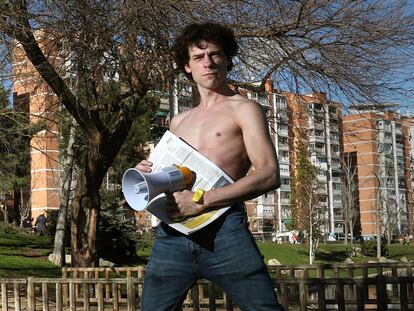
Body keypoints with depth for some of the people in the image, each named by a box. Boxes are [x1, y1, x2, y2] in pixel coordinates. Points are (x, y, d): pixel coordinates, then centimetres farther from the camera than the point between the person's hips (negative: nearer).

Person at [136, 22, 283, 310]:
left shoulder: (244, 109, 5)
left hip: (224, 230, -5)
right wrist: (151, 174, 8)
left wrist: (202, 200, -15)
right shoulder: (179, 121, 23)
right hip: (171, 234, 5)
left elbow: (269, 175, -8)